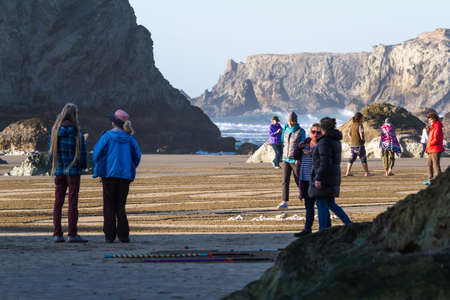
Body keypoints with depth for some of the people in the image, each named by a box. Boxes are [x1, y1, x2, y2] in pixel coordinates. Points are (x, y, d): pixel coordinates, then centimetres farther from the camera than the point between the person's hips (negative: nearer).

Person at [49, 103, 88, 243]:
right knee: (73, 202, -2)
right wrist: (83, 165, 8)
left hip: (59, 170, 4)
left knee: (58, 202, 6)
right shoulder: (76, 131, -11)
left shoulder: (55, 130, 2)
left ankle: (57, 234, 5)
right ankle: (72, 234, -4)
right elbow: (82, 151, -8)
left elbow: (51, 149, 7)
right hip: (73, 171, -4)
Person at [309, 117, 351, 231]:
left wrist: (318, 178, -22)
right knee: (331, 204, 17)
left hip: (324, 178, -9)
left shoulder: (324, 142, -17)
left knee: (321, 204, -1)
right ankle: (349, 224, 11)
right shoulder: (336, 140, 11)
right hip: (334, 177, 9)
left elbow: (325, 162, -23)